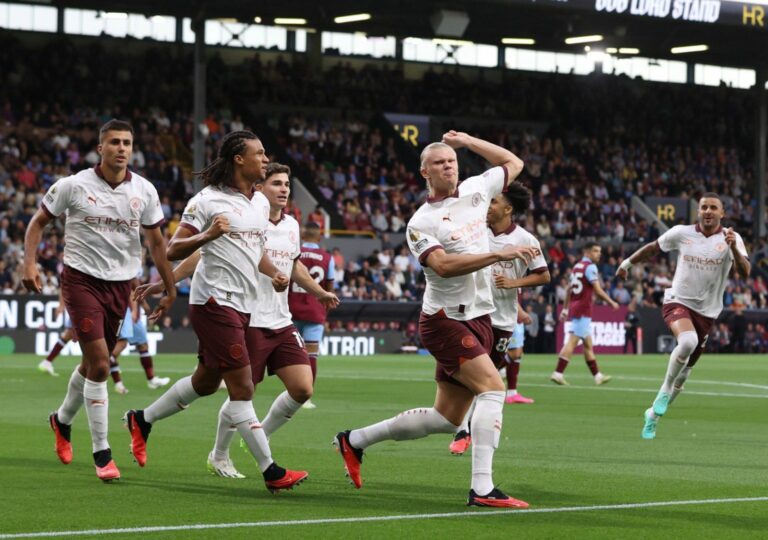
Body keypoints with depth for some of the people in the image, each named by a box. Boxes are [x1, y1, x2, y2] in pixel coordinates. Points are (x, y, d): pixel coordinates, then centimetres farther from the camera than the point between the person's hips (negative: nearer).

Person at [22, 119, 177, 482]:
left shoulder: (144, 191, 1)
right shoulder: (74, 185, -8)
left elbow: (155, 241, 11)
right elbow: (39, 222, 4)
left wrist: (170, 289, 10)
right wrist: (30, 262, -9)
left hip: (120, 283, 4)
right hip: (81, 278, -4)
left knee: (94, 364, 14)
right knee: (100, 365, -14)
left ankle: (62, 421, 42)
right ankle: (102, 454, -7)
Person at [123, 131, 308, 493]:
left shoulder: (261, 202, 13)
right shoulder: (208, 200, -10)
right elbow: (173, 251, -11)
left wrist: (273, 274, 9)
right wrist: (206, 235, -28)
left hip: (243, 305, 9)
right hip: (215, 301, -9)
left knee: (206, 382, 18)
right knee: (242, 387, -10)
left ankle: (142, 420, 37)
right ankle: (270, 471, -10)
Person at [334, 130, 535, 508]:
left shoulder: (475, 190, 9)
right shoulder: (421, 222, -9)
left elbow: (514, 163, 23)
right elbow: (443, 265, -25)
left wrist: (467, 141, 15)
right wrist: (499, 254, -29)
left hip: (478, 318, 7)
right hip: (445, 320, -7)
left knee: (446, 418, 9)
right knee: (493, 387, -24)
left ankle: (355, 441, 24)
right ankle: (482, 489, -26)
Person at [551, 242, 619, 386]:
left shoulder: (576, 266, 16)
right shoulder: (590, 267, -10)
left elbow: (569, 289, 20)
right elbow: (597, 290, -15)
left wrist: (565, 308, 24)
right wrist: (611, 303, -6)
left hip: (574, 308, 9)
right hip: (583, 309, -9)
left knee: (588, 343, 13)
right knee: (572, 342, -10)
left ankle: (597, 375, 18)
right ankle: (558, 373, -13)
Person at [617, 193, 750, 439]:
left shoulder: (731, 239, -6)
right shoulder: (682, 233, -4)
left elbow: (744, 273, -20)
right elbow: (653, 248, 14)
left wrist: (734, 249, -37)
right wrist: (627, 263, 23)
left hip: (706, 312, 2)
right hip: (677, 301, -2)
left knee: (685, 370, 9)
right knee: (688, 341, -34)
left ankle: (654, 413, 29)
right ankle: (665, 389, -11)